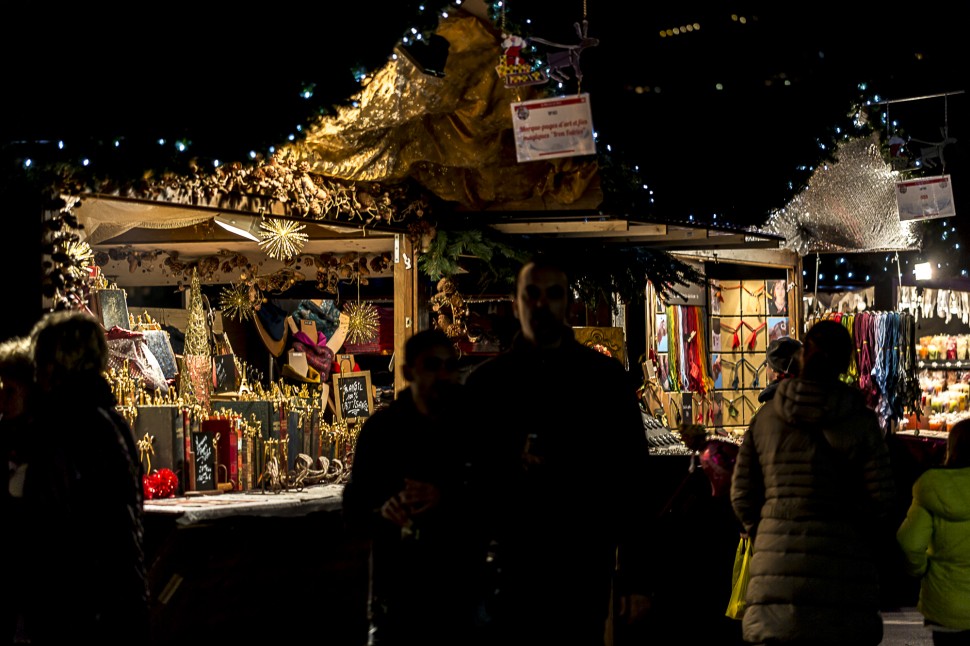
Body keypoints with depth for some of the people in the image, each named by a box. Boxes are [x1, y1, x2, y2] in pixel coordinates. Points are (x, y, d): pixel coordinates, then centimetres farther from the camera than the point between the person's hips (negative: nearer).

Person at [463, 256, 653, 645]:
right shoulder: (485, 382, 9)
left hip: (583, 571, 0)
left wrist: (635, 577, -1)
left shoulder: (605, 378, 6)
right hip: (508, 571, 1)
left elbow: (633, 482, 4)